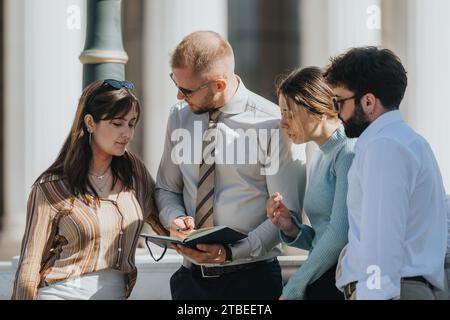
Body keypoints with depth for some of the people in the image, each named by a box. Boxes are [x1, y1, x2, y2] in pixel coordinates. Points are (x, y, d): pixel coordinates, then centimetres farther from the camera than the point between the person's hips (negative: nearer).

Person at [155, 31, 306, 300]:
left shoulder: (273, 124, -11)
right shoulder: (180, 117, 4)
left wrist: (231, 253, -21)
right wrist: (176, 218, -8)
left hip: (252, 279, -4)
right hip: (191, 276, 4)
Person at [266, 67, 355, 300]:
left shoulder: (348, 151, -9)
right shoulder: (319, 157, 17)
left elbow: (339, 235, -15)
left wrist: (293, 289, -9)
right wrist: (291, 229, 4)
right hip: (320, 282, 7)